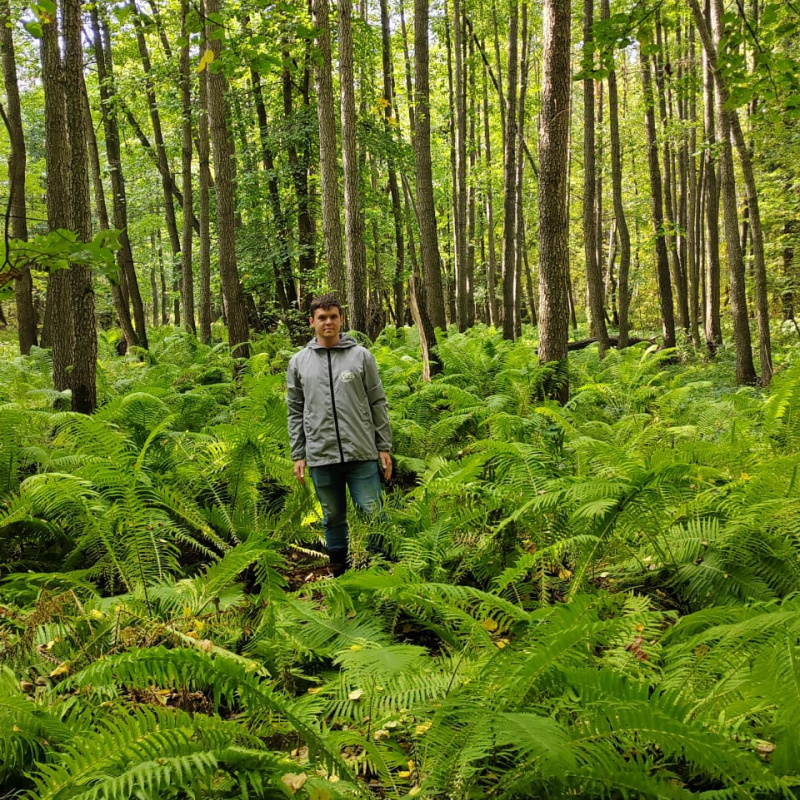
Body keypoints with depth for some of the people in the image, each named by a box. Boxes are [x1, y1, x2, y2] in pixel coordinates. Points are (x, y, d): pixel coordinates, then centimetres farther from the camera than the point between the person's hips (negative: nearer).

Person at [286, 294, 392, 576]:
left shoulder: (361, 356, 2)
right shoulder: (298, 362, 7)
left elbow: (378, 403, 3)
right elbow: (295, 413, 10)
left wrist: (384, 447, -1)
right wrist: (298, 455, 5)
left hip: (362, 454, -2)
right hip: (321, 457, 2)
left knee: (372, 514, 0)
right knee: (333, 518, 12)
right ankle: (338, 568, 26)